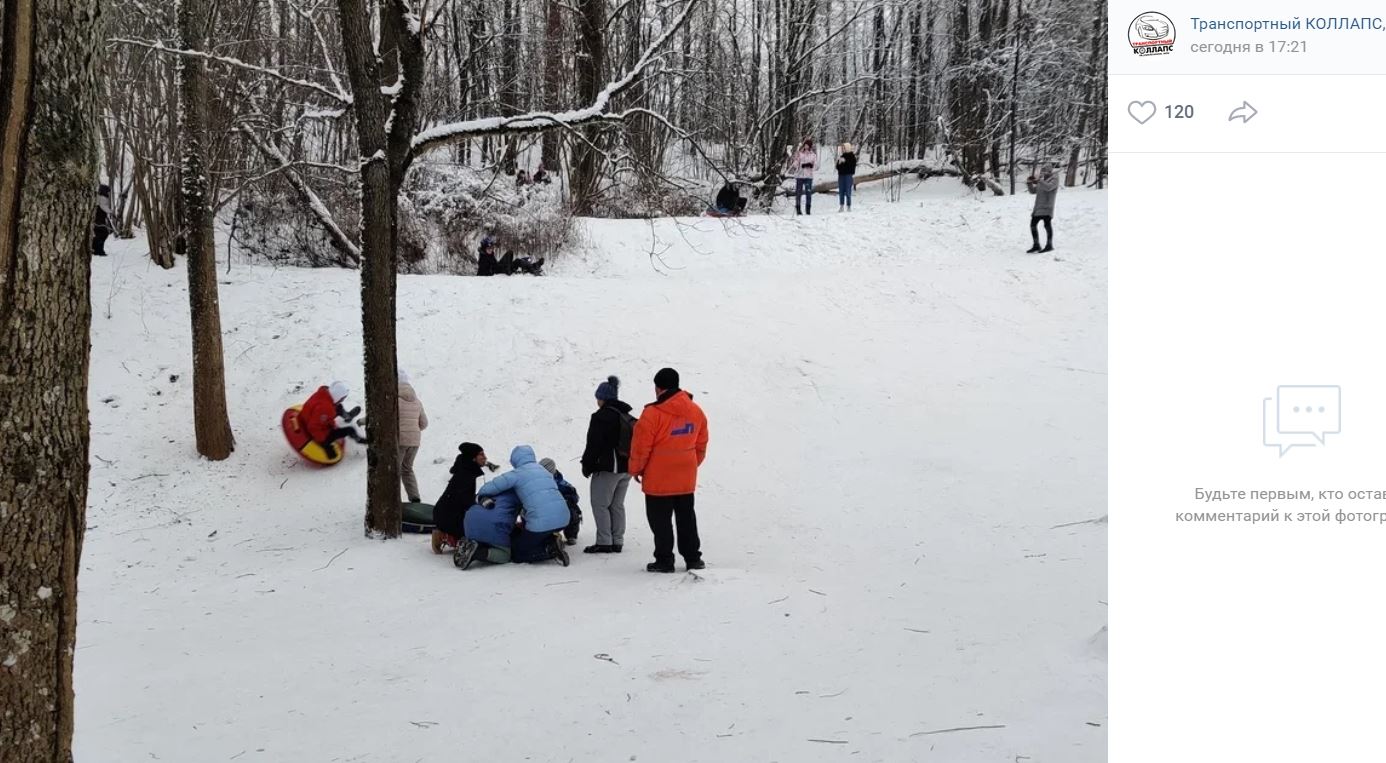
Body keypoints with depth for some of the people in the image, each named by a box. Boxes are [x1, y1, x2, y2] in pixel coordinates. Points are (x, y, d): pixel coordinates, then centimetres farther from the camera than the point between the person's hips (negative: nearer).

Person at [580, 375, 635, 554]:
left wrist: (587, 466, -4)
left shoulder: (601, 417, -13)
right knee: (617, 505, 14)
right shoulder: (629, 418, 12)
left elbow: (593, 445, -14)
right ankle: (617, 542, 14)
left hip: (607, 468, -8)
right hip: (626, 467, 8)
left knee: (600, 505, -2)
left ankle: (604, 542, -5)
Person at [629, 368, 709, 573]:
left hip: (658, 480, -5)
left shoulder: (653, 413, -18)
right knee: (686, 517, 15)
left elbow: (641, 446, -12)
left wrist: (636, 469, 3)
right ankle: (693, 558, 18)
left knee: (660, 520, 5)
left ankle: (664, 560, 6)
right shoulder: (696, 411, 2)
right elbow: (701, 444, 12)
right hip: (687, 479, 6)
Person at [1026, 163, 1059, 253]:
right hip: (1038, 207, 8)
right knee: (1033, 224, 6)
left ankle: (1049, 245, 4)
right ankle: (1036, 245, 14)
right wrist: (1029, 183, 6)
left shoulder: (1054, 179, -3)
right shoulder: (1042, 180, 21)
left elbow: (1049, 187, -22)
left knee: (1047, 225, -3)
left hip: (1047, 207, -8)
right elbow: (1033, 191, 22)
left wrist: (1039, 181, -26)